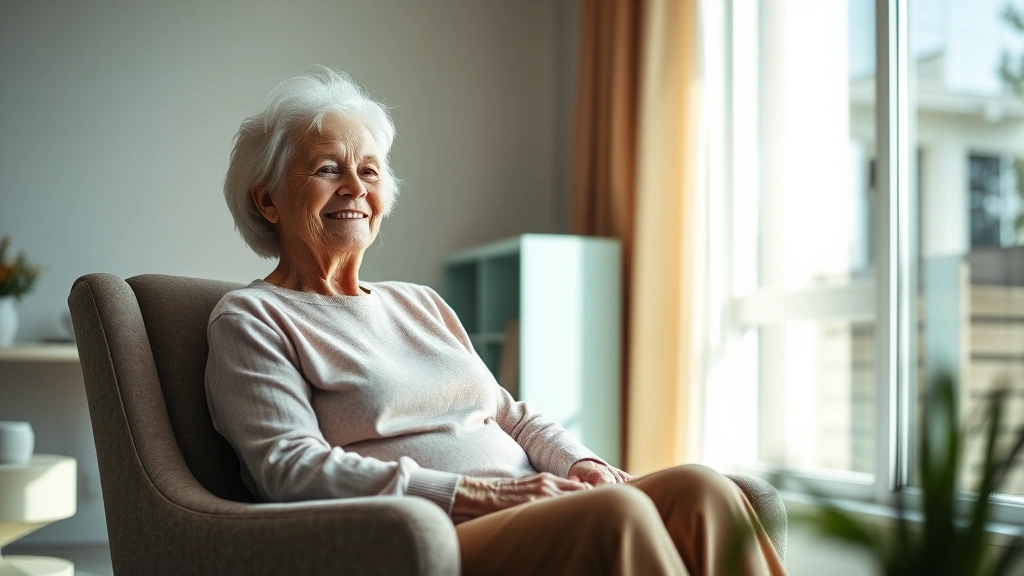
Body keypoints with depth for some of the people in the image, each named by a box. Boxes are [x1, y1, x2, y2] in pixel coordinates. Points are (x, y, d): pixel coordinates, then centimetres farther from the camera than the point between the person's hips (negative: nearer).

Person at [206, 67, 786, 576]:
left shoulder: (422, 303, 27)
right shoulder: (250, 319, 6)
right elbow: (289, 468, -9)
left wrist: (582, 464, -2)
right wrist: (472, 493, -19)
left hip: (535, 517, 7)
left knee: (701, 492, -22)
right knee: (617, 516, -33)